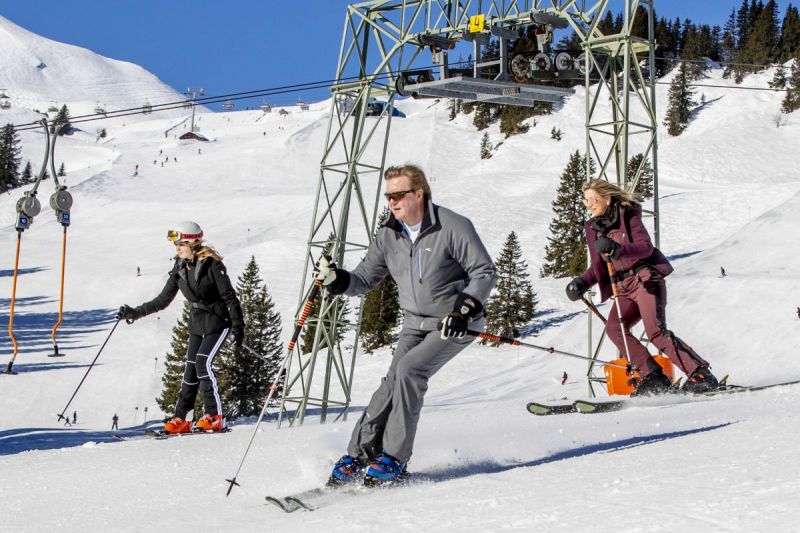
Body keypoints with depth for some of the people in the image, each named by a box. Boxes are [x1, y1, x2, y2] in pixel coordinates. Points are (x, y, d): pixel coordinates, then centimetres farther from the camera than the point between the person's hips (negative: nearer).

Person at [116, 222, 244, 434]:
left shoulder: (211, 264, -15)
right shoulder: (179, 269, 3)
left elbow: (229, 296, -13)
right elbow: (163, 300, 8)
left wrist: (238, 326, -15)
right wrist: (135, 313, 2)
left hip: (218, 322, -6)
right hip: (197, 323, 6)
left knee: (203, 362, -19)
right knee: (191, 368, 1)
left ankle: (214, 417, -15)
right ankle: (181, 418, 5)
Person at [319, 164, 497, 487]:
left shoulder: (452, 227, -16)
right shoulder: (388, 236, 1)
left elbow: (485, 272, -13)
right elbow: (364, 279, 5)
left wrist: (464, 310, -25)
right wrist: (336, 280, -16)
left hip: (456, 323, -5)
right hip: (415, 323, 5)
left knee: (409, 368, -23)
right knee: (394, 379, -12)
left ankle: (394, 459, -16)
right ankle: (359, 454, -7)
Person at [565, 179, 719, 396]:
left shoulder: (628, 215, -4)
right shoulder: (593, 227, 14)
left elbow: (646, 246, -17)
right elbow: (598, 267, 19)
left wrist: (618, 249, -32)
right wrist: (582, 282, 2)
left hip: (646, 278, -7)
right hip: (624, 287, 7)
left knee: (655, 331, -21)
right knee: (614, 327, -17)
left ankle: (701, 374, -16)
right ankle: (653, 377, -13)